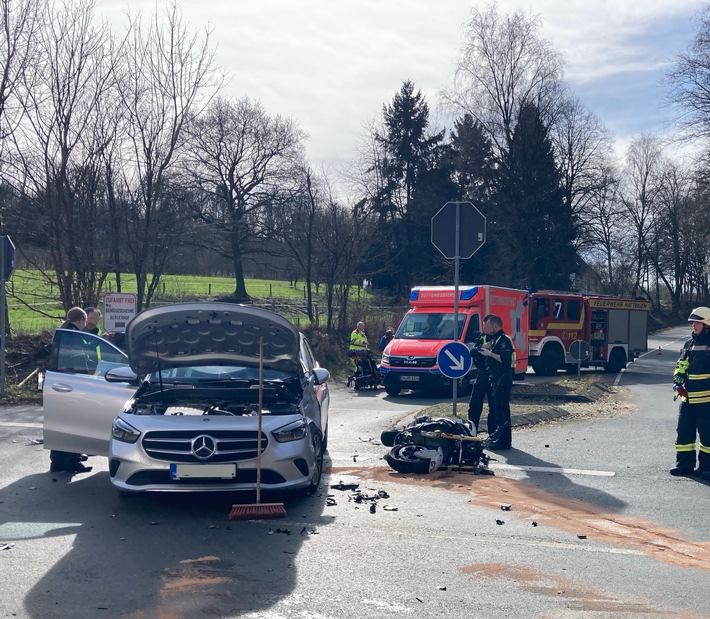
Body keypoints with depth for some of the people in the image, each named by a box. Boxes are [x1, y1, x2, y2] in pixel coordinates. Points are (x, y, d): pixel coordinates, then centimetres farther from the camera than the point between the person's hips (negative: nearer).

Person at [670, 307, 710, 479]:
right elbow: (681, 366, 16)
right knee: (684, 431, 9)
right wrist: (678, 383, 1)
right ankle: (684, 463, 18)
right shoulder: (690, 343, 13)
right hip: (688, 397, 6)